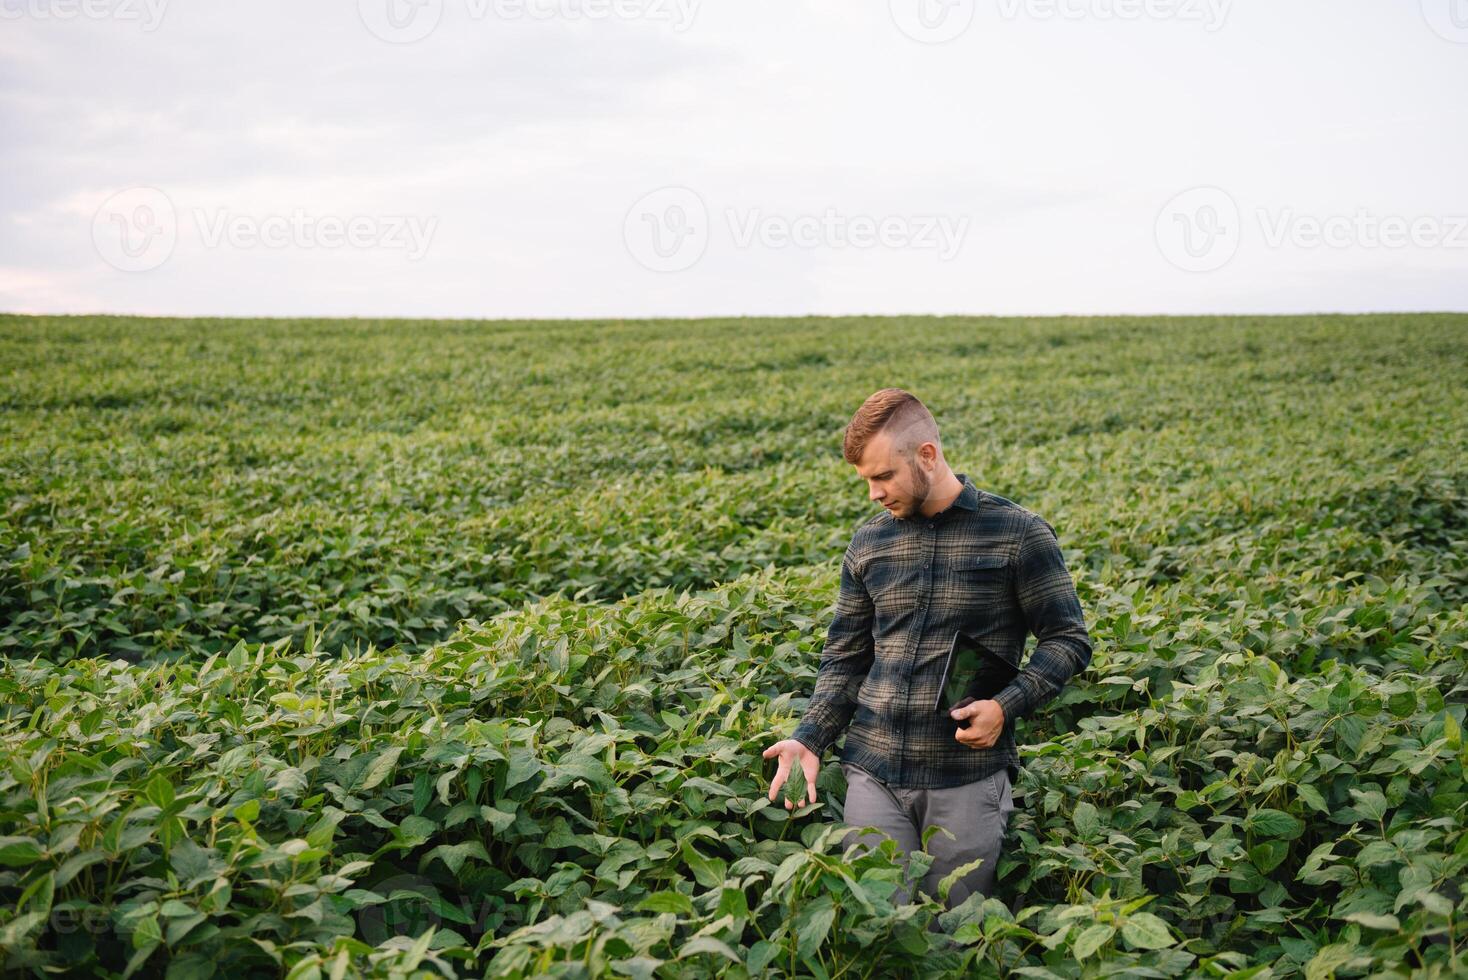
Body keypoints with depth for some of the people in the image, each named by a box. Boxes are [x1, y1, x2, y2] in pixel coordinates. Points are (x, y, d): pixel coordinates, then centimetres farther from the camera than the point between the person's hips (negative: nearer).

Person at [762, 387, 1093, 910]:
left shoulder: (1018, 534, -5)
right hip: (873, 772, 3)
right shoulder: (867, 544, 7)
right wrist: (809, 739, 0)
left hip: (969, 774, -3)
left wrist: (1007, 705, -15)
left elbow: (1068, 640, 0)